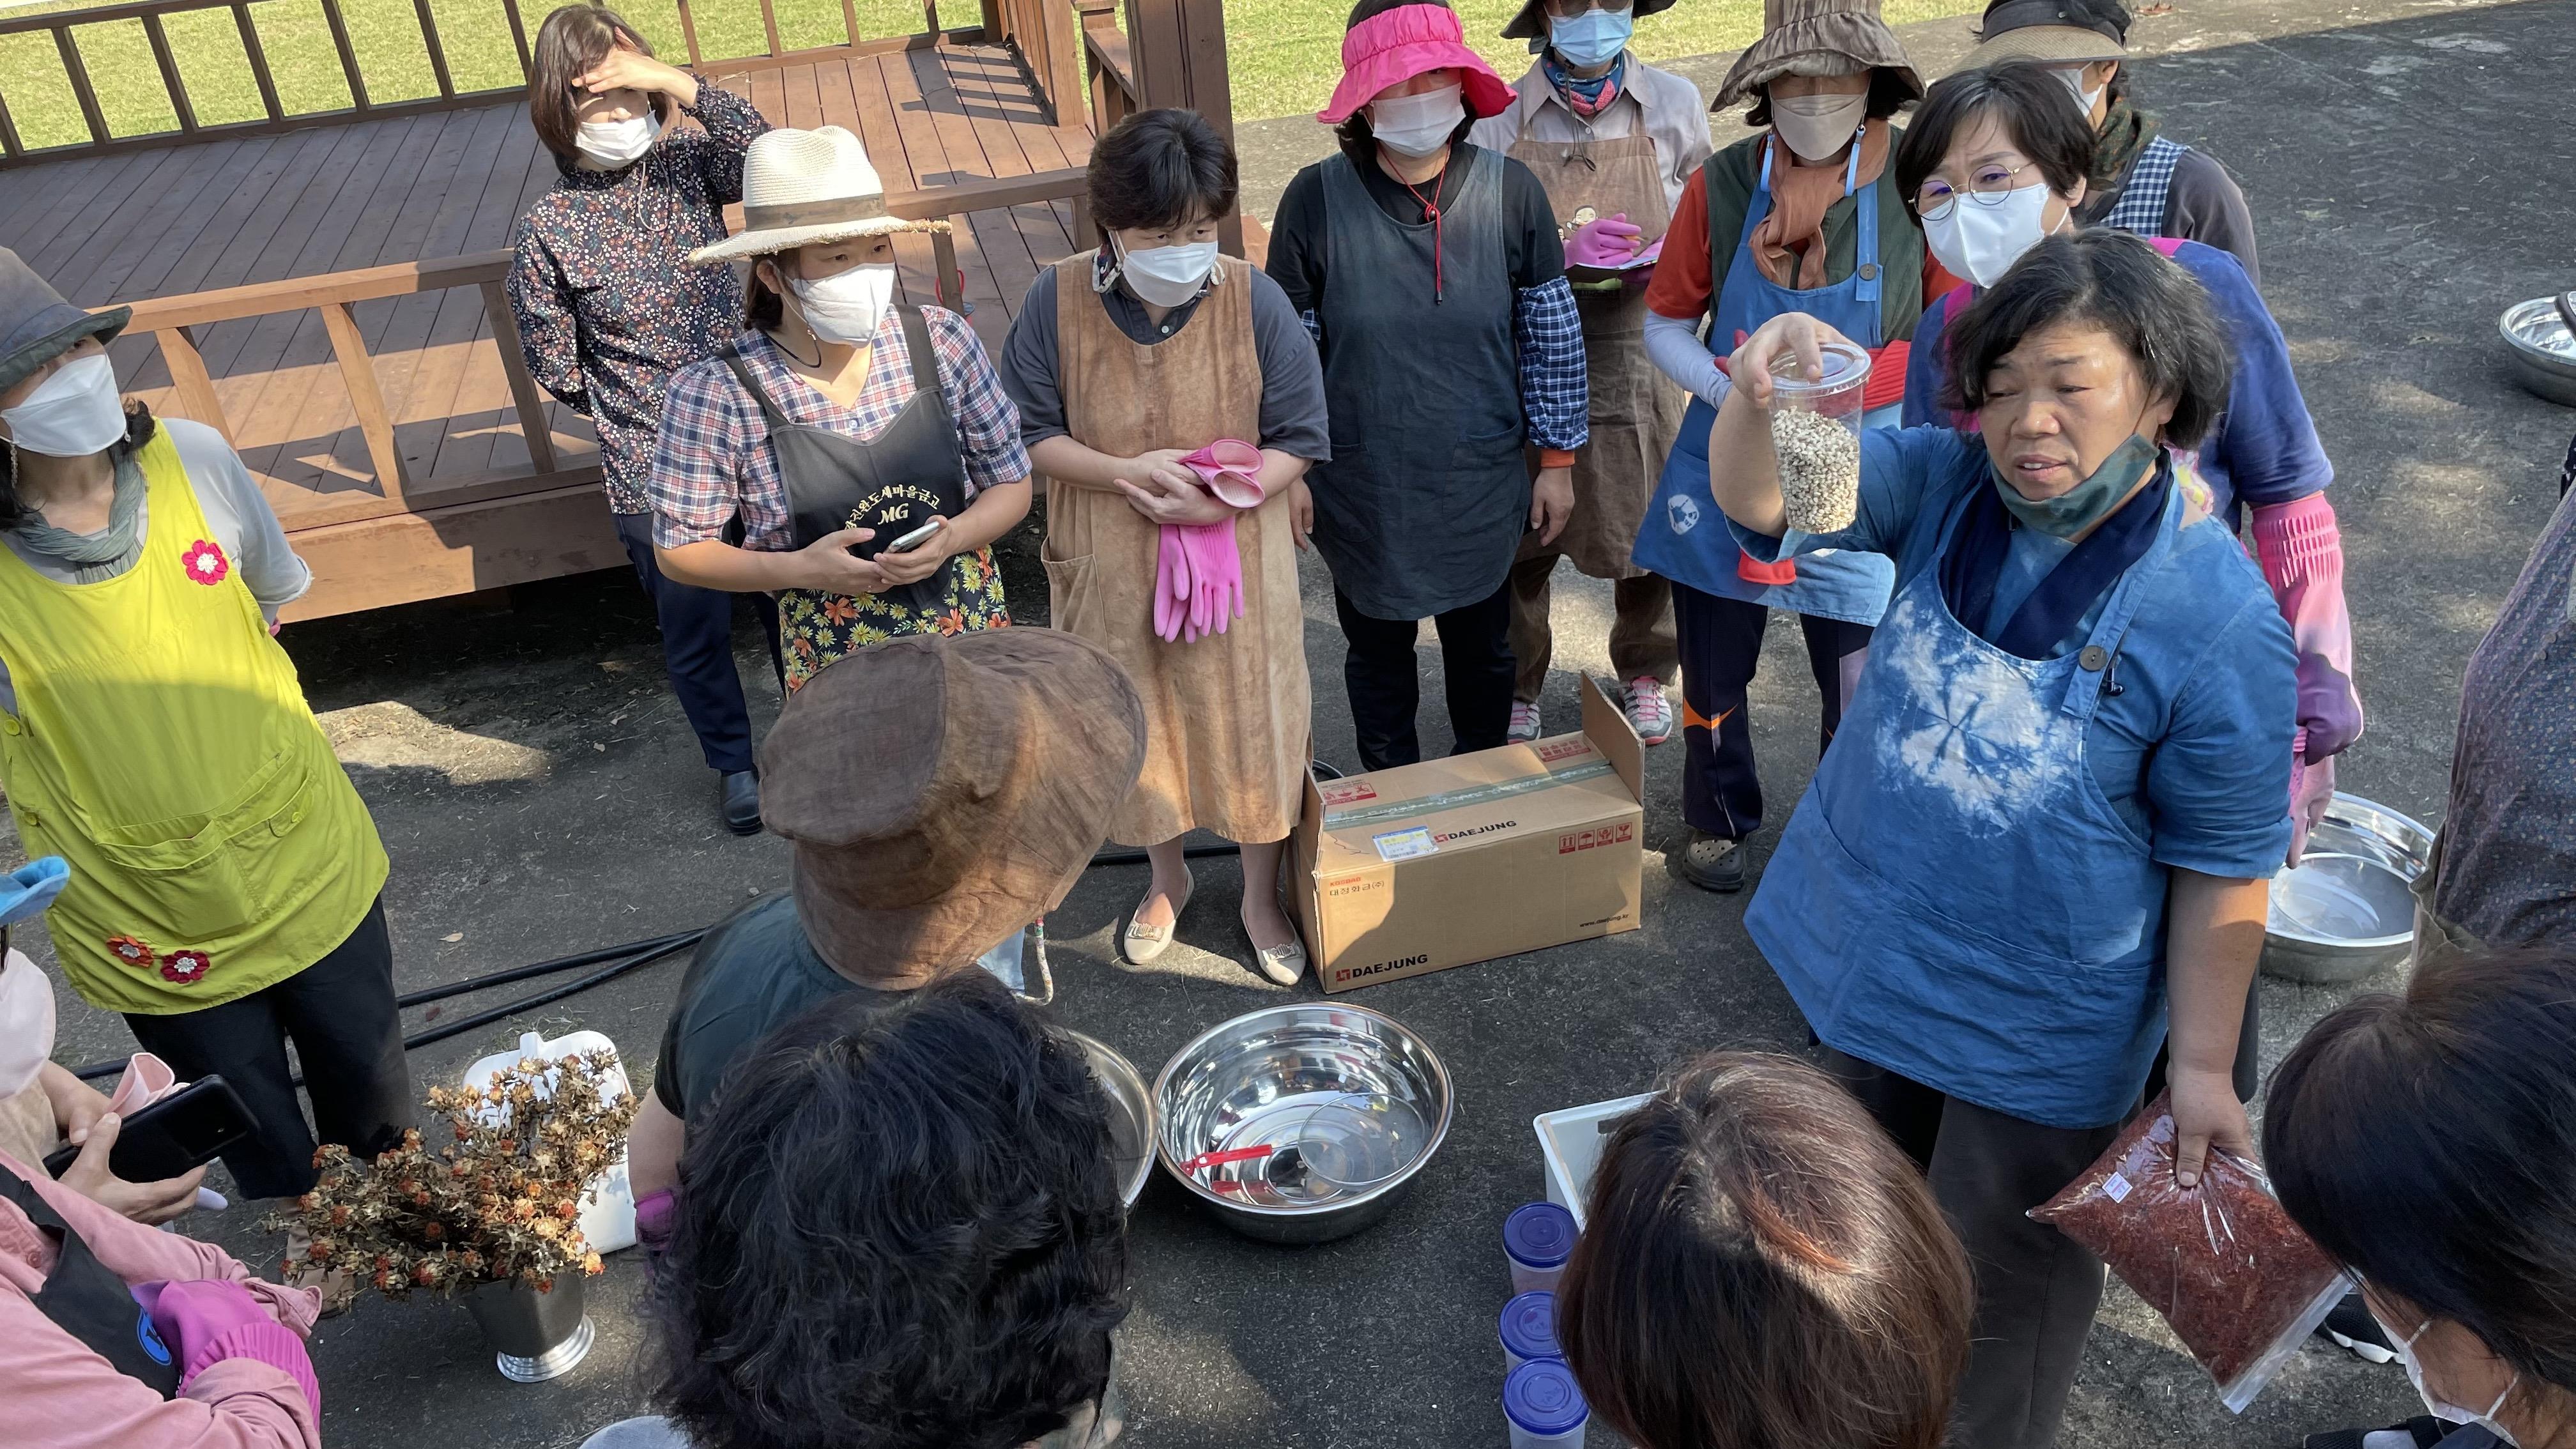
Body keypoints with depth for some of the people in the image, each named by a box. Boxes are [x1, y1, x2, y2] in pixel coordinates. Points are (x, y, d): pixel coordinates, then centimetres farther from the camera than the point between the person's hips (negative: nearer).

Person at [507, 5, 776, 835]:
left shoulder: (684, 164, -4)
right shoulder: (548, 231, -10)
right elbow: (555, 368, -3)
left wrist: (678, 83, -29)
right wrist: (634, 415, 2)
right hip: (653, 474, -2)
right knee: (695, 628, 13)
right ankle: (734, 761, 38)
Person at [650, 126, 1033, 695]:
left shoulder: (941, 339, -10)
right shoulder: (716, 394, -15)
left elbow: (1010, 484, 1)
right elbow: (679, 550, -5)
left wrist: (951, 538, -19)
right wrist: (802, 569, -20)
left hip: (970, 630, 2)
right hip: (834, 659, -2)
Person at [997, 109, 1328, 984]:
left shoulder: (1254, 300, -14)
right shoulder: (1057, 301, -12)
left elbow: (1297, 439, -8)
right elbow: (1029, 433, -5)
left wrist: (1220, 501, -25)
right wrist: (1123, 470, -22)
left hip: (1237, 560, -1)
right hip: (1113, 568, 1)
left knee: (1249, 722, 11)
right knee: (1139, 724, 18)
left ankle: (1261, 900, 36)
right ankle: (1167, 879, 46)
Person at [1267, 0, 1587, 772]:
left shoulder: (1511, 192, -14)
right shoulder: (1316, 198, -16)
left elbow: (1552, 333, -4)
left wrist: (1557, 459, 1)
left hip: (1482, 486, 1)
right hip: (1362, 490, -1)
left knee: (1482, 649, 22)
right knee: (1378, 653, 21)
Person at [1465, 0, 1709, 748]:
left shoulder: (1674, 104, 0)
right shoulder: (1500, 116, -6)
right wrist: (1560, 249, -20)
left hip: (1638, 361, 1)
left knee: (1648, 534, 13)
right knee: (1519, 542, 10)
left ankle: (1645, 673, 39)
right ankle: (1516, 686, 33)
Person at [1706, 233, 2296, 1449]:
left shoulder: (2222, 620, -22)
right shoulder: (1948, 486, -11)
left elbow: (2224, 868, -14)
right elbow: (1757, 496, -22)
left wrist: (2203, 1065, -10)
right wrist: (1763, 392, -44)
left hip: (2040, 1025, -5)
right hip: (1867, 958, 5)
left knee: (2003, 1273, 18)